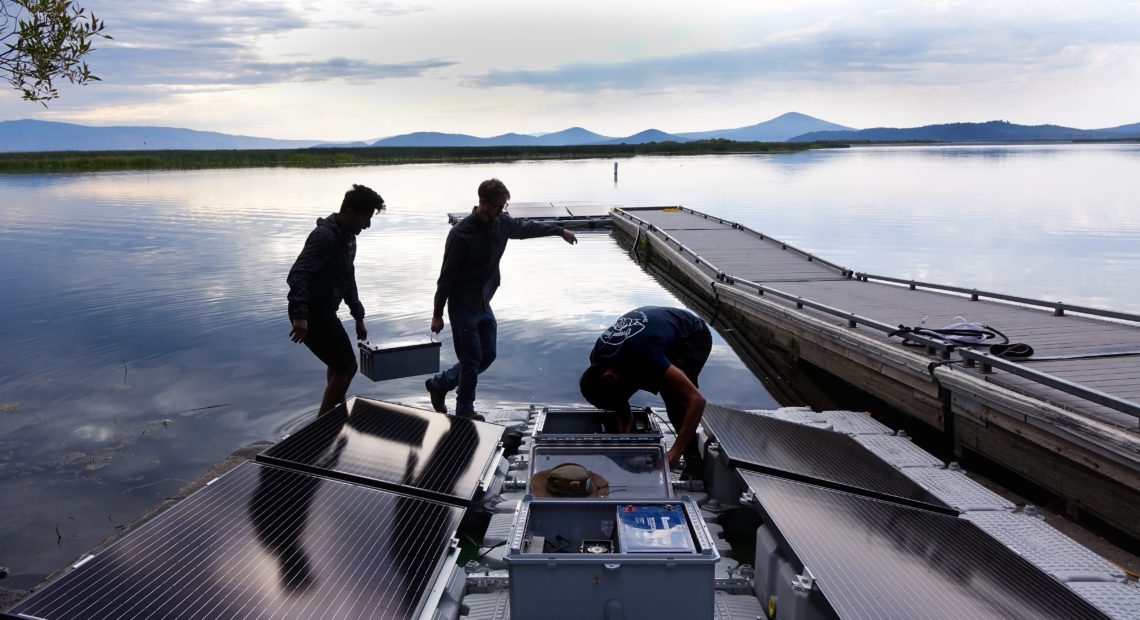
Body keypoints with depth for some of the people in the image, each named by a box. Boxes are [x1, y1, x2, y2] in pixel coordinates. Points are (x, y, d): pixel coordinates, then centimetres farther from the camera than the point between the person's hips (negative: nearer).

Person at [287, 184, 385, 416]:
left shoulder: (348, 238, 13)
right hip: (311, 314, -10)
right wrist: (300, 316, -39)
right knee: (347, 366, -6)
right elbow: (297, 275, -30)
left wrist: (359, 318, 26)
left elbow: (348, 280, 24)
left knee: (338, 364, 23)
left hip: (324, 310, 10)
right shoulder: (325, 236, -20)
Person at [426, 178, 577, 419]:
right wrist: (437, 314, -13)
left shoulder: (501, 223, -1)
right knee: (472, 359, -1)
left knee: (487, 355, 13)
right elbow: (446, 276, -17)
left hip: (483, 304, 8)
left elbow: (526, 228, 20)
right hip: (462, 306, -8)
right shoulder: (461, 234, -22)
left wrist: (560, 231, 31)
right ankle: (464, 410, 18)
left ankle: (439, 384, 30)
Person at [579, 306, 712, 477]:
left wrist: (675, 452, -47)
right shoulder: (597, 357, -22)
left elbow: (697, 400, -45)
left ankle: (694, 464, -23)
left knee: (673, 393, -31)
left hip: (693, 336, -7)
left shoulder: (644, 354, -44)